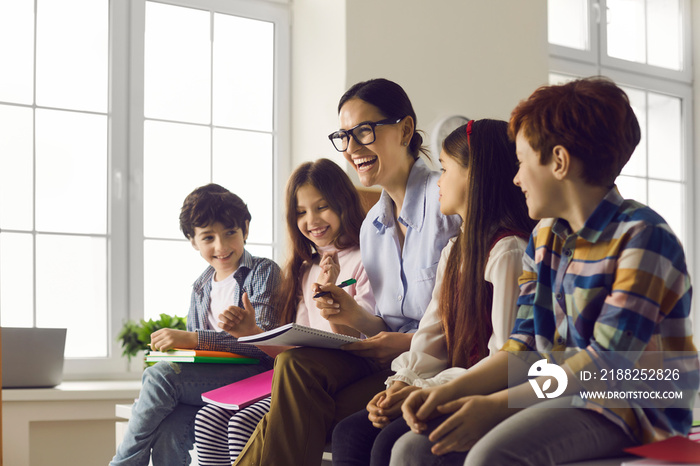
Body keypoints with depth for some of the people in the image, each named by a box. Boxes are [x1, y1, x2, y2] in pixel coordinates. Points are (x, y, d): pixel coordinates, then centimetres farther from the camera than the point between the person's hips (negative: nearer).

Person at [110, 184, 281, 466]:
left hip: (253, 375, -5)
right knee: (167, 430, -29)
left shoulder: (263, 272, -1)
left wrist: (191, 338, -20)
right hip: (209, 381, 5)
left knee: (159, 375, -25)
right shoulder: (201, 288, 20)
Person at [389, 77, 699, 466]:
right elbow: (524, 347, 11)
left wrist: (497, 405, -22)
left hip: (627, 408, -7)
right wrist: (450, 391, -6)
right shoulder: (544, 239, 15)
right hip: (555, 397, 8)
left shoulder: (643, 237, -12)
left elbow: (607, 362, -19)